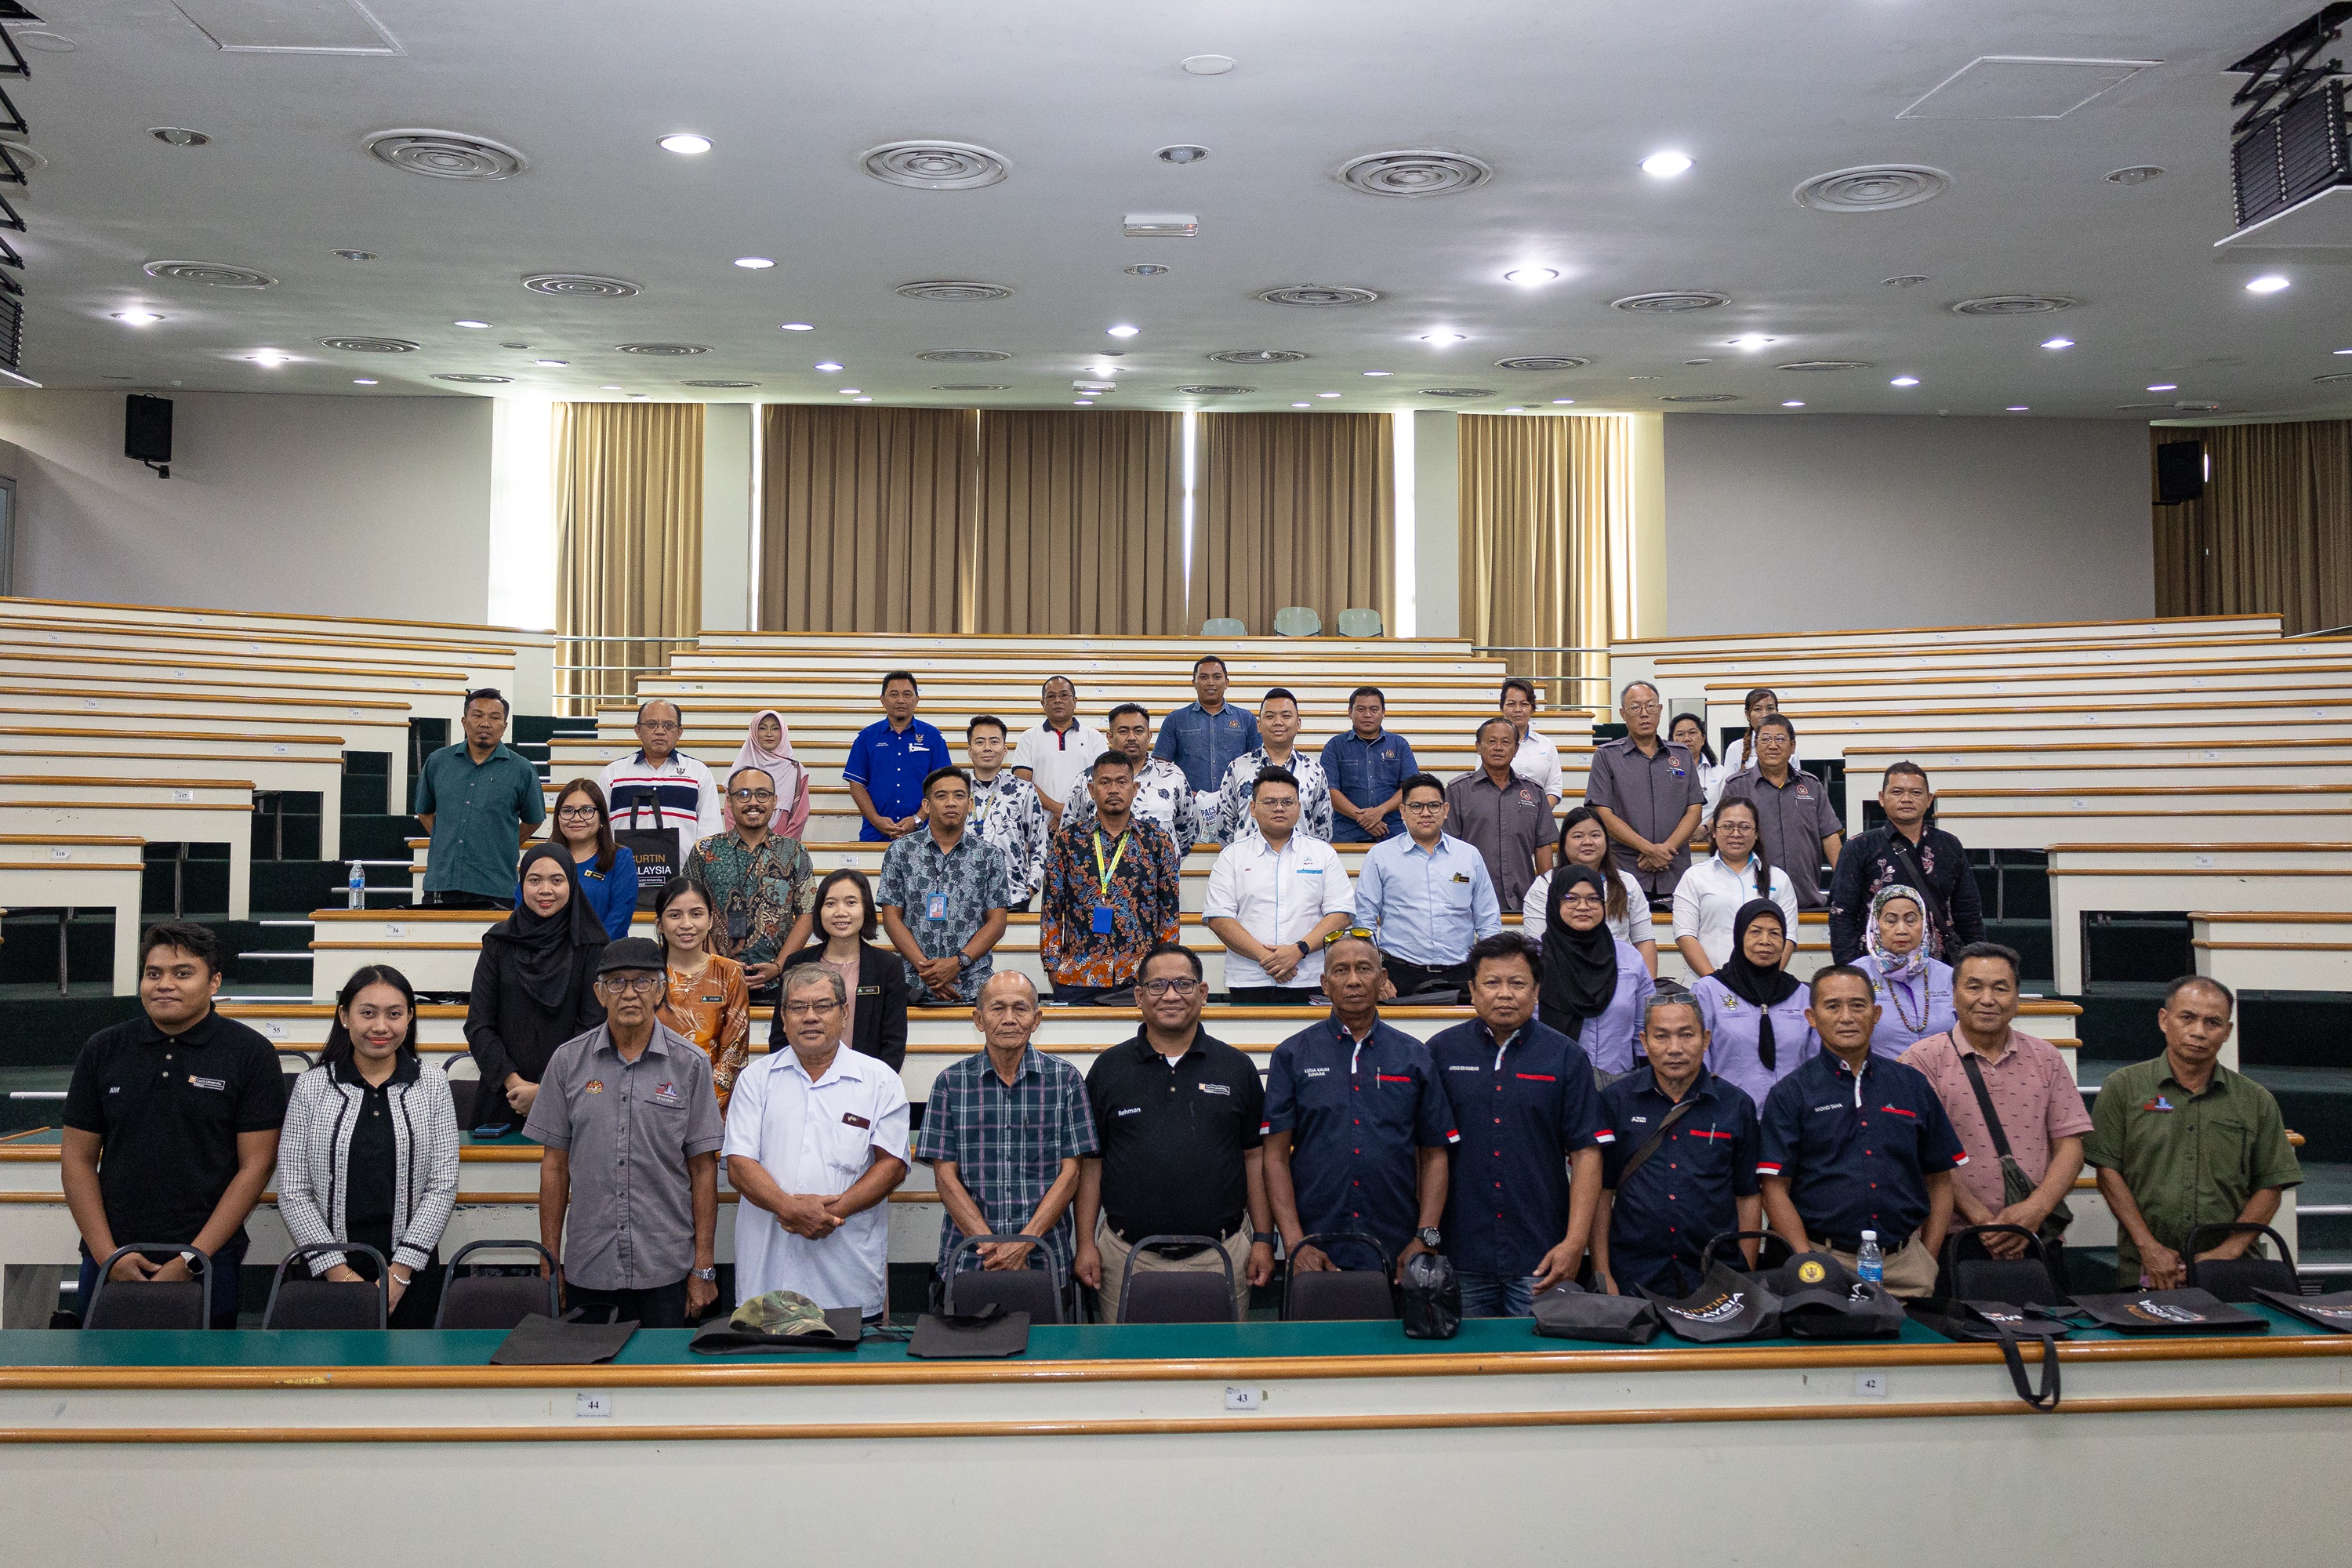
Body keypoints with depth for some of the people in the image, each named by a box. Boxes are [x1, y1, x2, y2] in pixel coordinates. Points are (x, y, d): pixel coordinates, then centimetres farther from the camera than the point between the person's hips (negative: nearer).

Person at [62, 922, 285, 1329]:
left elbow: (255, 1165, -6)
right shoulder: (103, 1050, 6)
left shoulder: (250, 1053, -4)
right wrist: (108, 1255, -5)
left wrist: (192, 1259, -12)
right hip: (108, 1261, 3)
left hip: (207, 1261, -3)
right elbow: (78, 1159, 6)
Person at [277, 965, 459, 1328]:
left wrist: (400, 1272, -11)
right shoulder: (311, 1088, 1)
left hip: (410, 1271, 0)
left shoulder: (433, 1087, 2)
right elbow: (292, 1192, -3)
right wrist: (338, 1271, -11)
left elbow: (443, 1184, -3)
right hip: (329, 1271, 0)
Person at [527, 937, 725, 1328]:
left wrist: (704, 1267, -3)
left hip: (668, 1270, -1)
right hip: (587, 1270, 1)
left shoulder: (690, 1064, -1)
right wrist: (550, 1262, 5)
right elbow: (555, 1166, 7)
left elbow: (703, 1168, 0)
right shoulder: (568, 1062, 3)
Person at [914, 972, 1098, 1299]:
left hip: (1045, 1259, 0)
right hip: (967, 1257, 0)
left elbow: (1071, 1171, 0)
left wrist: (1024, 1243, -12)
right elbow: (945, 1175, 1)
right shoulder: (951, 1082, 5)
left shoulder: (1065, 1079, 4)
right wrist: (991, 1245, -12)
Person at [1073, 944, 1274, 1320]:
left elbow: (1256, 1156, 7)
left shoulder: (1237, 1067, 6)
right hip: (1127, 1256, 0)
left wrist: (1263, 1240, 2)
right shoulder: (1108, 1069, 6)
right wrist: (1086, 1243, 0)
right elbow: (1090, 1161, 6)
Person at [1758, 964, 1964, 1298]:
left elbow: (1939, 1181, 12)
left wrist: (1928, 1261, 3)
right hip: (1826, 1261, -3)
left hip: (1907, 1262, 3)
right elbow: (1776, 1190, -4)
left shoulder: (1913, 1085, 11)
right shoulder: (1789, 1094, 1)